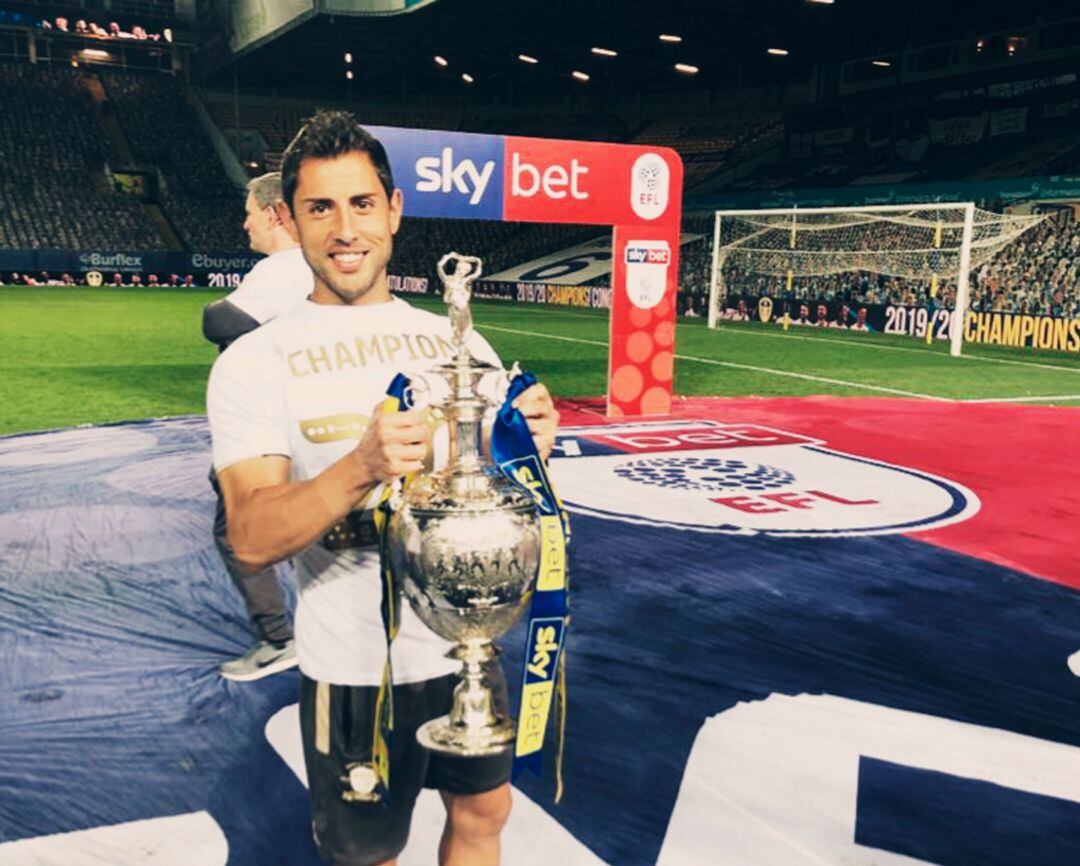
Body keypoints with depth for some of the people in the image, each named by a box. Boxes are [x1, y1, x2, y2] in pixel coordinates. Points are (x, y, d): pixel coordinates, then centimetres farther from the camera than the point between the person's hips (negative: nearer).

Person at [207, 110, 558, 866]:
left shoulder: (458, 342, 1)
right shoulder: (253, 363, -11)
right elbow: (252, 540, -19)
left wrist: (528, 450, -16)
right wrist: (363, 466, -36)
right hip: (356, 666, -3)